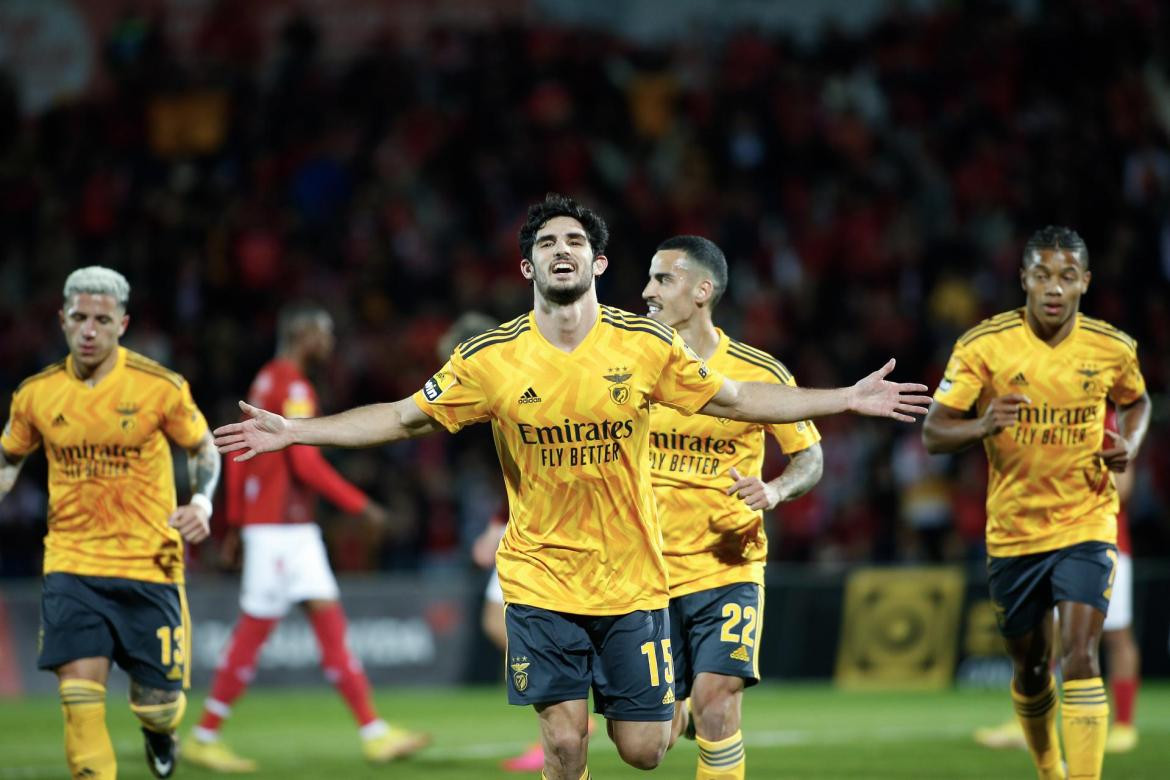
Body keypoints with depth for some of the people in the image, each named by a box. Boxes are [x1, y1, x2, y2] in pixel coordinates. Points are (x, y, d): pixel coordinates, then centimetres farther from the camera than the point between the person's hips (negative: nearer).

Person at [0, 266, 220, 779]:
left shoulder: (160, 387, -6)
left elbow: (203, 449, 8)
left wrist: (201, 502, -10)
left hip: (149, 564, -1)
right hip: (70, 563, 1)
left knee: (158, 707, 4)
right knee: (80, 693, -16)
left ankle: (158, 728, 42)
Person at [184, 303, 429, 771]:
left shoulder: (266, 381, 16)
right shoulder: (293, 387, -13)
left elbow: (238, 455, 19)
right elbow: (306, 463, -20)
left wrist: (237, 521, 21)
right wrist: (360, 505, -14)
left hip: (294, 528, 10)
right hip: (279, 526, -10)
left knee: (329, 620, 5)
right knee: (253, 631, -4)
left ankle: (374, 734, 3)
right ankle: (204, 738, 4)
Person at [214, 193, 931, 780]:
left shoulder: (647, 346, -3)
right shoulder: (490, 360, -6)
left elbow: (736, 399, 7)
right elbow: (403, 418, 3)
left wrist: (848, 400, 4)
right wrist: (295, 432, -2)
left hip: (632, 578, 1)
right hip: (541, 579, -1)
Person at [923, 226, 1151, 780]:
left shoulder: (1112, 348, -5)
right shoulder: (983, 346, -11)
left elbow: (1136, 402, 18)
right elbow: (933, 434, -11)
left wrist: (1129, 445, -4)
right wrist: (983, 426, -32)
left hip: (1086, 523, -1)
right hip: (1012, 528, 1)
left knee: (1079, 656, -18)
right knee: (1030, 668, 13)